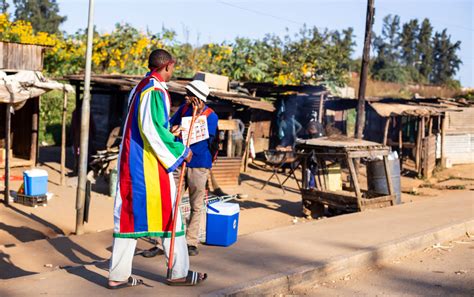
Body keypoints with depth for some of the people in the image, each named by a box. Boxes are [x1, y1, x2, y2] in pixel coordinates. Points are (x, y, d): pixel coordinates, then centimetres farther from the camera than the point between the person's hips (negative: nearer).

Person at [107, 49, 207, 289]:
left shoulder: (139, 88, 15)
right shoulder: (155, 91, -14)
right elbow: (153, 130, -21)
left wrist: (169, 130, 26)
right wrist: (181, 151, -11)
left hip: (132, 162, 9)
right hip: (150, 164, -9)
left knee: (130, 213, 8)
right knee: (167, 213, 2)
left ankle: (118, 275, 9)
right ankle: (178, 273, 10)